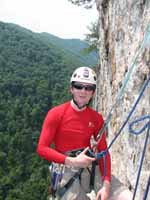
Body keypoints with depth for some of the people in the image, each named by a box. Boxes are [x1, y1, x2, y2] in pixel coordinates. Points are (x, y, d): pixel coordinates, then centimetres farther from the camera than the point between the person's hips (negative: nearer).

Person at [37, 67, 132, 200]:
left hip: (89, 167, 4)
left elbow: (103, 152, -3)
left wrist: (106, 185, -15)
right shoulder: (56, 113, -9)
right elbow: (42, 148, -11)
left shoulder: (97, 118, 0)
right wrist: (73, 161, -20)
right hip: (65, 169, -4)